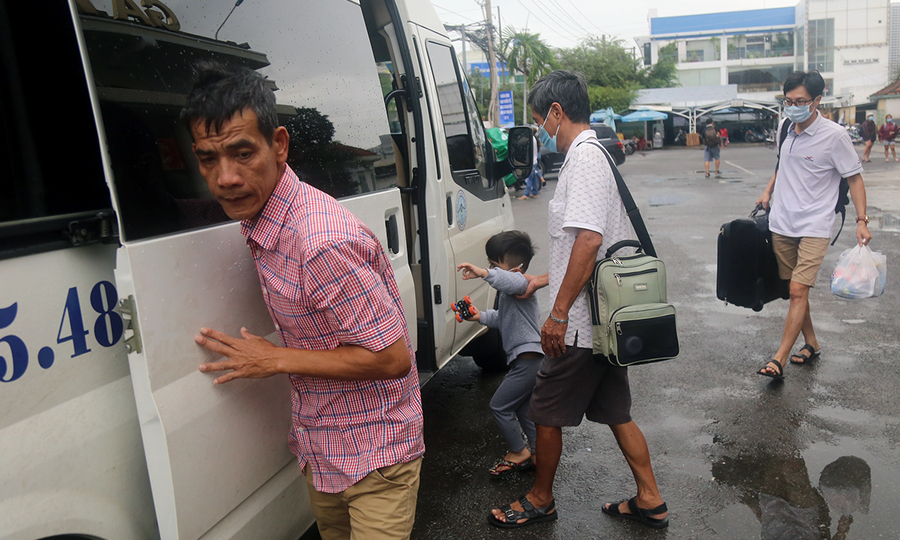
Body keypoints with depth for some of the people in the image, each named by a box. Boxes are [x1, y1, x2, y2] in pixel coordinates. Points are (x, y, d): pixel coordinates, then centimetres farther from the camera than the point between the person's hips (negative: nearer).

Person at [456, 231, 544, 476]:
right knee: (523, 409, 20)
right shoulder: (510, 292, 17)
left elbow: (516, 282, -43)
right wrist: (481, 316, 18)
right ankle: (538, 453, 29)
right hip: (527, 360, 11)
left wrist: (484, 273, -50)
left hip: (528, 360, -11)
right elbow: (502, 317, 32)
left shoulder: (519, 283, -16)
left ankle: (519, 452, 11)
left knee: (499, 405, -2)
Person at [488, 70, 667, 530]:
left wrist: (559, 312, -22)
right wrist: (544, 280, 25)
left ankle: (540, 500, 27)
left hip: (580, 325, -10)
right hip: (609, 320, 10)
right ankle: (649, 501, 30)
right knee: (615, 412, 19)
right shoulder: (596, 155, 16)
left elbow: (589, 239, -27)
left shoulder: (584, 156, -16)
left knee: (546, 412, 8)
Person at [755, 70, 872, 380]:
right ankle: (811, 344, 28)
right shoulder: (786, 129, 6)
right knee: (794, 290, 12)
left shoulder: (834, 135, -10)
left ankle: (779, 360, -11)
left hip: (814, 226, -6)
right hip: (782, 224, 6)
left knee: (799, 290, -13)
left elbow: (854, 178, -5)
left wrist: (861, 221, -11)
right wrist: (768, 191, 14)